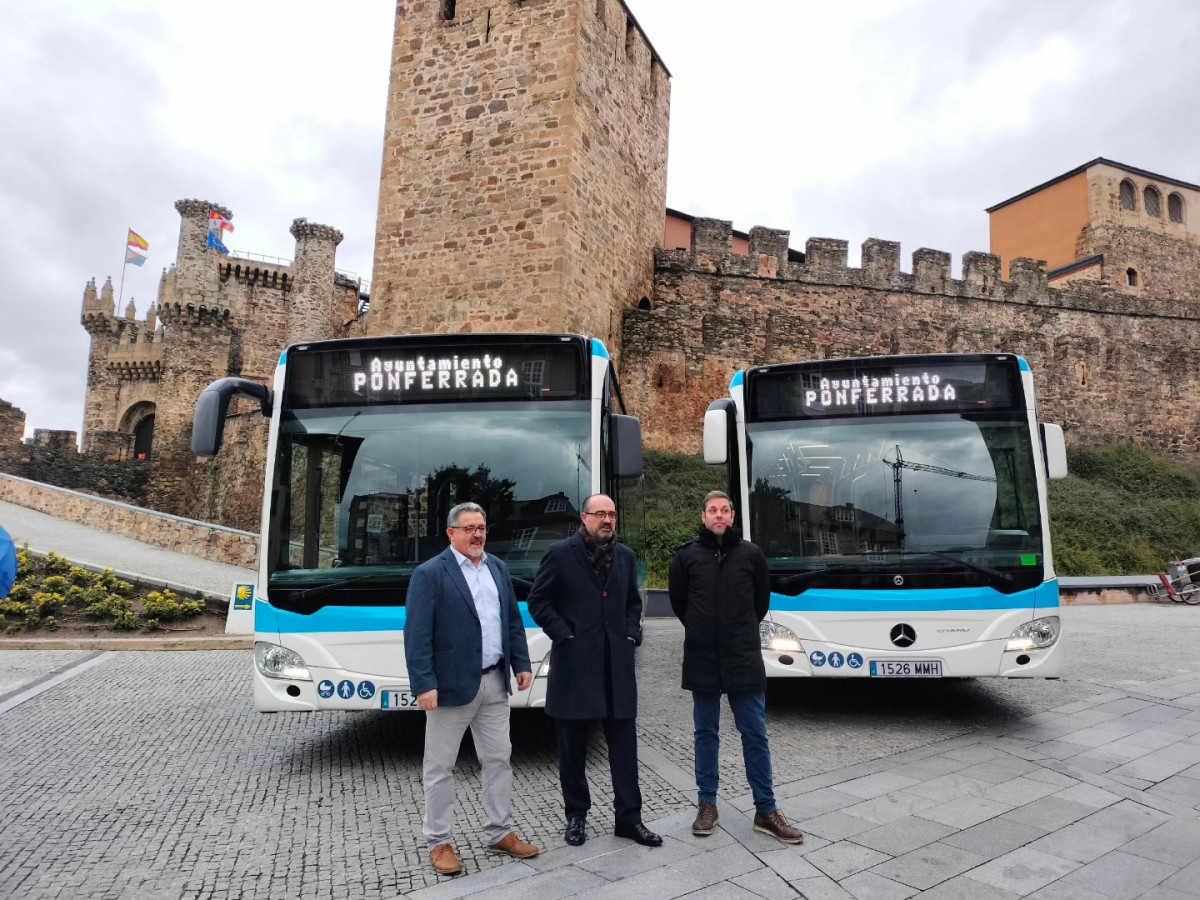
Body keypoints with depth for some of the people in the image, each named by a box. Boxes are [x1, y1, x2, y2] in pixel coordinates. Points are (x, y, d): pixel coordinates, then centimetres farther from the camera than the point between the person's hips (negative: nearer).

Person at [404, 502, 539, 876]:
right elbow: (416, 634, -15)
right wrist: (423, 684, -20)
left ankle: (500, 833, 29)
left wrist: (522, 664, 8)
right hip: (452, 684, -6)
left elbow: (513, 621, 13)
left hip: (494, 682, 6)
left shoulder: (498, 568, 9)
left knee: (499, 759, 14)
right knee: (440, 767, 8)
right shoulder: (430, 573, -11)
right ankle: (439, 842, 23)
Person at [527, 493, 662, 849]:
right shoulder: (560, 553, -5)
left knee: (624, 743, 7)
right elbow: (538, 601, -3)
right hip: (574, 663, -3)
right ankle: (576, 815, 26)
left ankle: (629, 817, 20)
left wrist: (631, 634, 5)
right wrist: (564, 635, -10)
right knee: (573, 746, 9)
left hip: (617, 663, 4)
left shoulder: (625, 556, 10)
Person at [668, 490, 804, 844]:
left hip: (744, 659, 0)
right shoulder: (687, 556, -1)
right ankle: (707, 805, 22)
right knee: (705, 732, 11)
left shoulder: (751, 554, 1)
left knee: (755, 733, 4)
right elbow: (678, 600, 11)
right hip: (702, 659, 0)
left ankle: (766, 811, 15)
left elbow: (762, 599, 13)